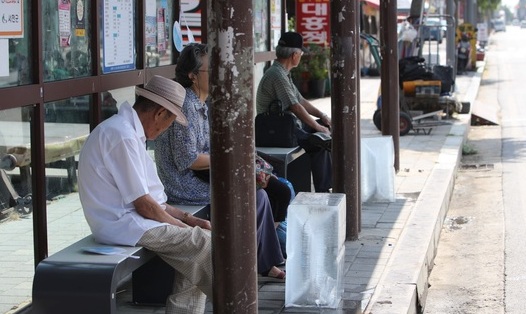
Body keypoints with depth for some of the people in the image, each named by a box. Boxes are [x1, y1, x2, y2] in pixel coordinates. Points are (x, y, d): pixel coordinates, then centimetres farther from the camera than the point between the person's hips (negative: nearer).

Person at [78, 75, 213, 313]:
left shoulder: (128, 131, 15)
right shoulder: (121, 135, -18)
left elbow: (148, 196, 18)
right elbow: (144, 205, -18)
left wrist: (188, 219, 10)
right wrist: (184, 227, -5)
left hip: (131, 217, 11)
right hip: (123, 225, -11)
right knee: (205, 244, -14)